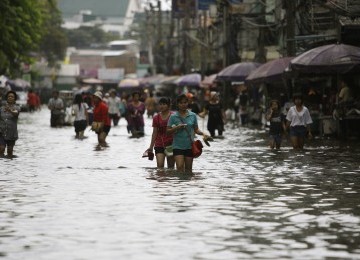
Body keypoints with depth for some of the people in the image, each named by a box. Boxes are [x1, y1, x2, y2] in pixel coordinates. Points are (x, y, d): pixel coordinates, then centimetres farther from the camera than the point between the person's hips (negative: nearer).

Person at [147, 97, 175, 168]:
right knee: (160, 165, -12)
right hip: (159, 145, 2)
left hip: (170, 144, -2)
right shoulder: (156, 118, 6)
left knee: (170, 166, 4)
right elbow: (155, 133, 9)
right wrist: (151, 147, 5)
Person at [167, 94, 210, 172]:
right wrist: (176, 128, -18)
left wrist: (203, 134, -10)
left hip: (189, 146, 2)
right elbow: (168, 131, -1)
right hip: (178, 146, -2)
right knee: (180, 167, -15)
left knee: (188, 168, 7)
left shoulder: (193, 115, 5)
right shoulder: (173, 117, -1)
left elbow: (196, 129, 9)